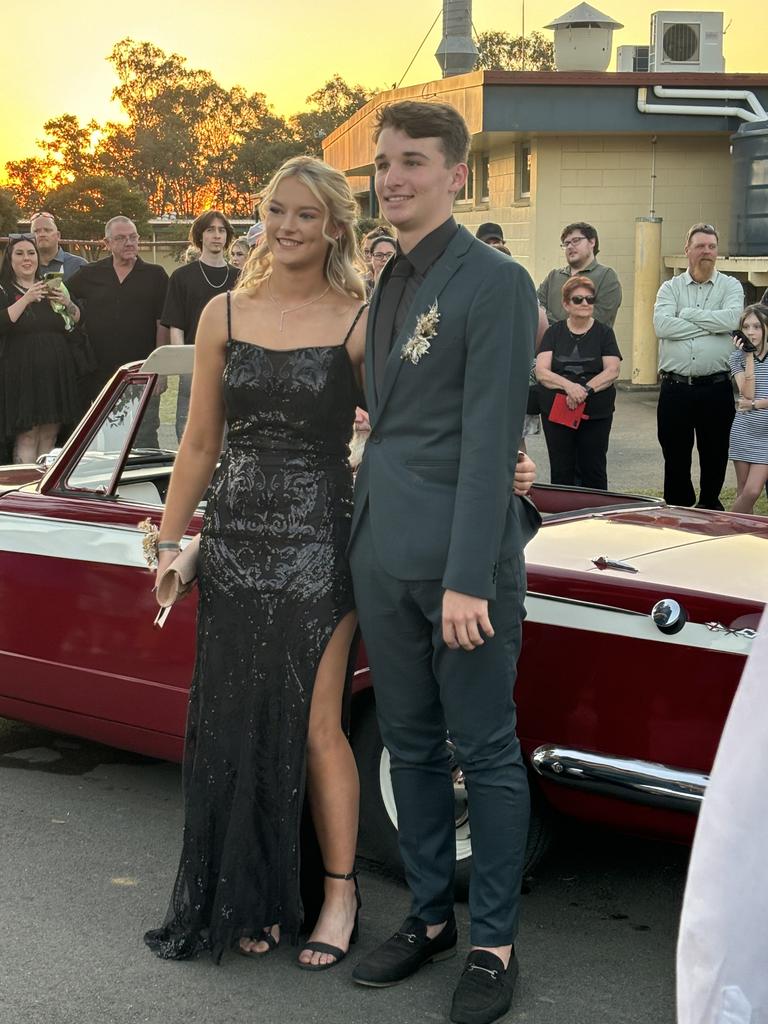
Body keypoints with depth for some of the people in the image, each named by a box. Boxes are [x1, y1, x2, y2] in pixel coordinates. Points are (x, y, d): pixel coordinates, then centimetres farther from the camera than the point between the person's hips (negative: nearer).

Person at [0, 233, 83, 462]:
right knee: (27, 436, -9)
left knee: (49, 436, 4)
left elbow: (78, 322, 14)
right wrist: (26, 299, -18)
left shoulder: (52, 288, 18)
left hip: (57, 373, 5)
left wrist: (67, 303, -4)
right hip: (22, 374, -5)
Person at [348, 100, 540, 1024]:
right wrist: (367, 535, 10)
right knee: (410, 746, 15)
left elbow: (489, 440, -16)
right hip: (385, 557, 8)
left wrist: (468, 578, -19)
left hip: (461, 561, -7)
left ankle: (493, 945, 15)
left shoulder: (494, 283, -9)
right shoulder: (389, 284, 15)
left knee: (485, 753, 3)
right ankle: (429, 915, 29)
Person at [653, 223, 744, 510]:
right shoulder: (670, 288, 7)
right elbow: (662, 325, -13)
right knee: (675, 456, 7)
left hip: (716, 388, 0)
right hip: (675, 387, 1)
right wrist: (713, 325, -10)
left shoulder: (730, 286, 6)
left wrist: (688, 313, -9)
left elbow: (731, 319, -16)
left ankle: (709, 507, 22)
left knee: (714, 455, 8)